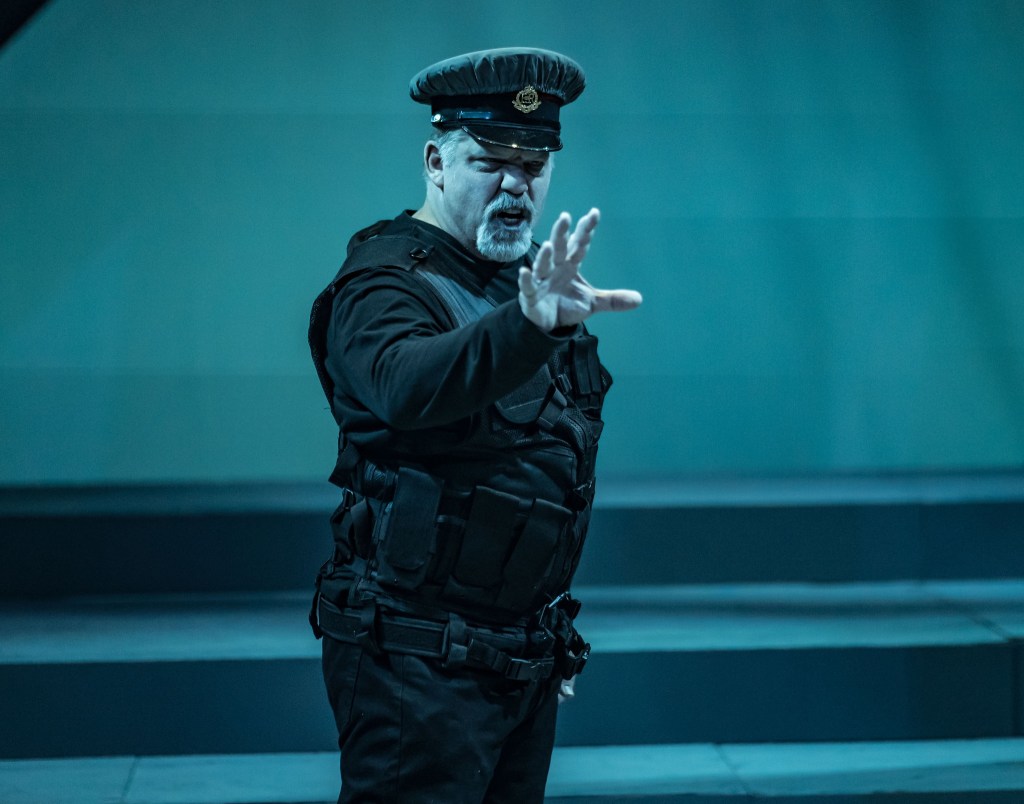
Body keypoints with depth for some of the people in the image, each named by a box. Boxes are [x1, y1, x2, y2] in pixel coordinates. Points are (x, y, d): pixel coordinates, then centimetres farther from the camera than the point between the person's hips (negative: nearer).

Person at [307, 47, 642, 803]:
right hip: (420, 662, -8)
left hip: (526, 661, 8)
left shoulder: (527, 283, 12)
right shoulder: (384, 284, -13)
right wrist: (531, 323, -53)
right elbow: (407, 385, -38)